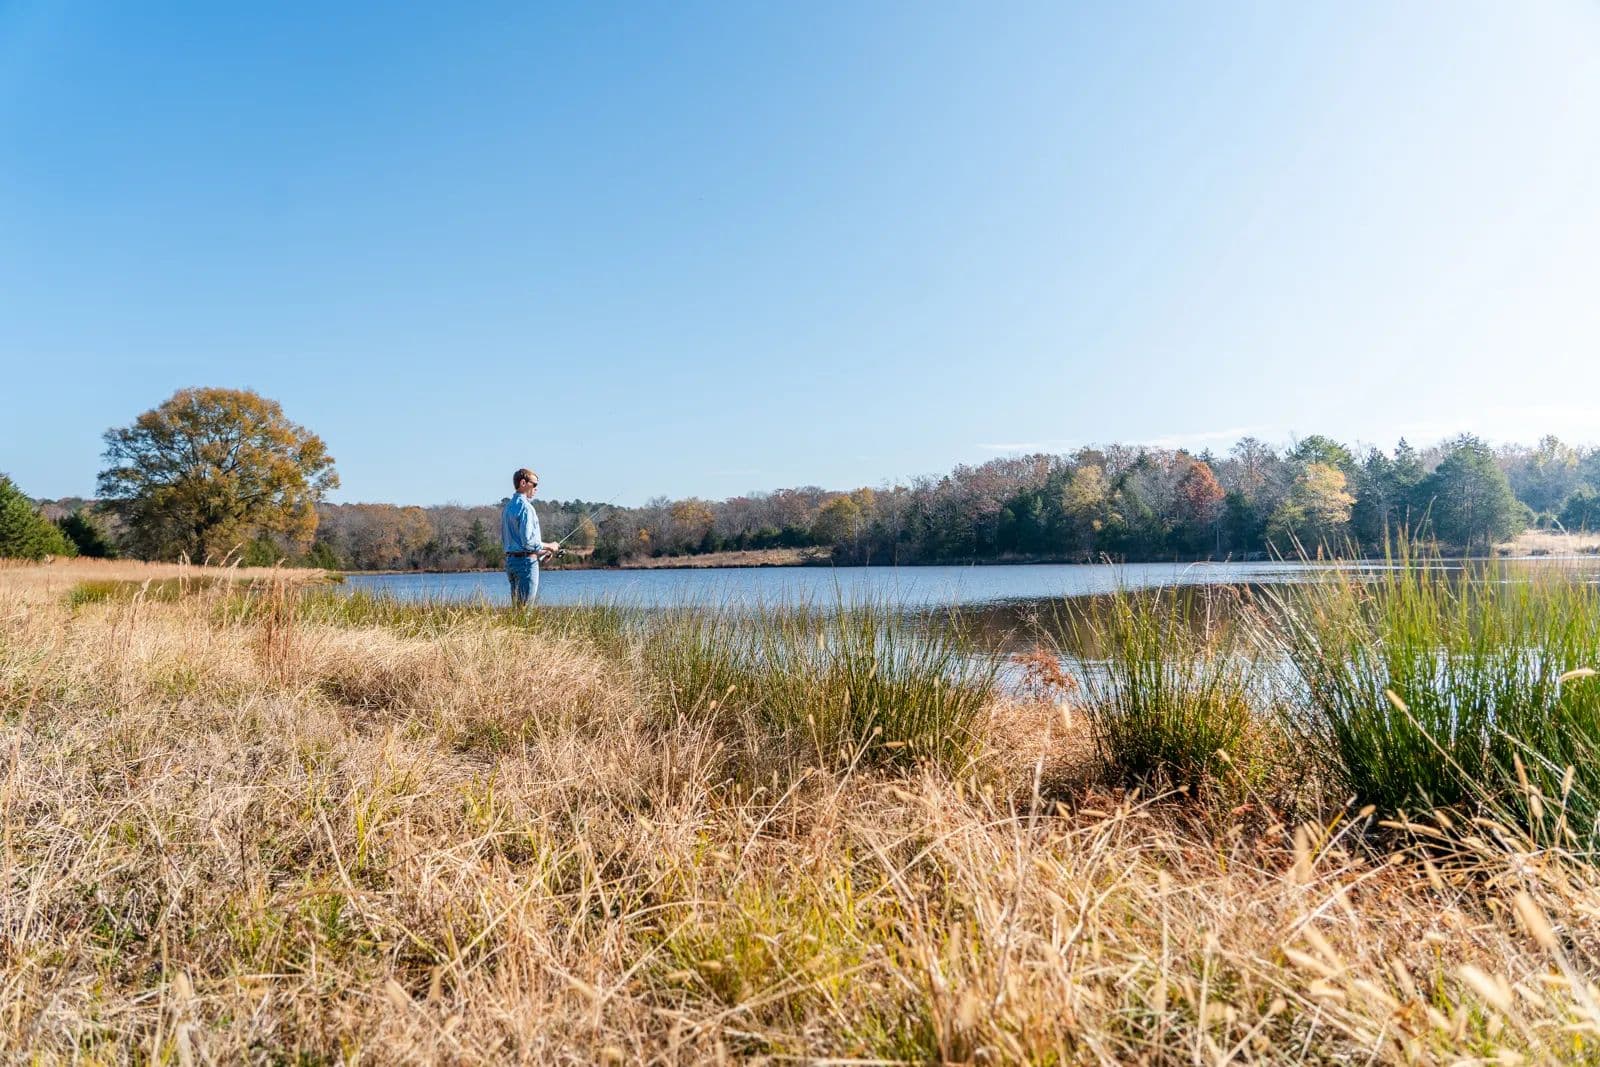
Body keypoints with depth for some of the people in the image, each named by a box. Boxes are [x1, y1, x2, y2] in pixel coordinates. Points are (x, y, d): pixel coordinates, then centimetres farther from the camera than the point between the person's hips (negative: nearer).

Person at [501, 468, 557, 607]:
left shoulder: (507, 507, 16)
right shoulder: (525, 507, -14)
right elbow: (528, 540, -22)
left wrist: (540, 552, 19)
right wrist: (549, 546, -5)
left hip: (510, 560, 9)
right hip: (526, 561, -9)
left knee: (516, 605, 12)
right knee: (525, 607, -7)